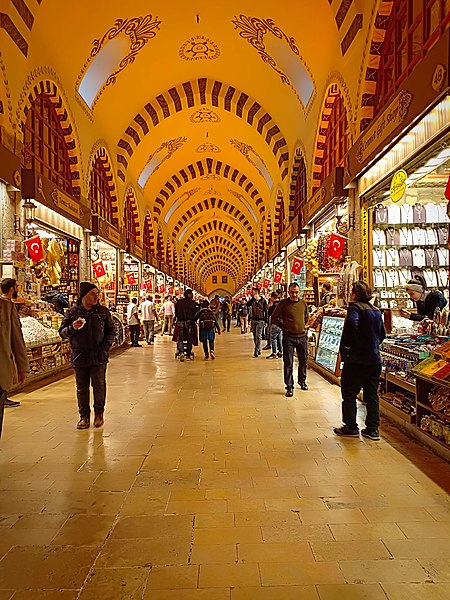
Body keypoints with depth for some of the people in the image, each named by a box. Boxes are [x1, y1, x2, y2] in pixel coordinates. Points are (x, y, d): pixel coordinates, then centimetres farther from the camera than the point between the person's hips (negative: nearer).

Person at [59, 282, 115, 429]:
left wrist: (106, 346, -4)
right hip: (79, 357, 0)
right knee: (82, 387, 8)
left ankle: (99, 413, 22)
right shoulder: (72, 312, 3)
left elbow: (111, 330, 9)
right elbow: (62, 333, 5)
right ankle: (84, 416, 20)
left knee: (99, 385, 4)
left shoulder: (103, 311, 4)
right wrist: (73, 328, -16)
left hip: (99, 357, 0)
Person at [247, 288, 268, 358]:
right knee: (255, 336, 10)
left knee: (258, 336, -9)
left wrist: (266, 320, -2)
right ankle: (258, 350, 23)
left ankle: (256, 351, -10)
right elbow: (248, 305, -11)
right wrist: (253, 298, -18)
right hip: (253, 320, 5)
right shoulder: (252, 300, 7)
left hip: (260, 320, -4)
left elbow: (266, 311, 1)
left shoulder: (263, 300, -2)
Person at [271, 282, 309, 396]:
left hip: (302, 336, 4)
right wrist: (284, 326, -1)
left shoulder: (303, 303, 6)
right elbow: (274, 317, 0)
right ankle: (289, 387, 8)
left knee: (303, 361, 15)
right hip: (288, 337, -4)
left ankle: (302, 381, 35)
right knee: (288, 363, -1)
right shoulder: (283, 304, -7)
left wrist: (304, 326, 15)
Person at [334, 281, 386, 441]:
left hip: (356, 360, -7)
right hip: (375, 359, 7)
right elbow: (382, 334, 16)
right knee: (372, 395, 13)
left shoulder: (355, 307, -12)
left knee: (349, 394, 6)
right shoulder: (376, 311, 12)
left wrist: (345, 345, -18)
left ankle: (351, 427, 12)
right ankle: (372, 429, 17)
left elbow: (352, 324, -31)